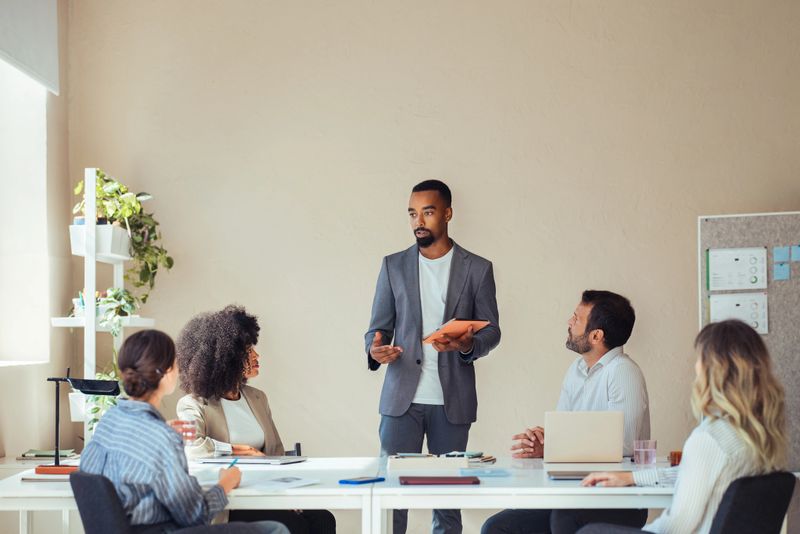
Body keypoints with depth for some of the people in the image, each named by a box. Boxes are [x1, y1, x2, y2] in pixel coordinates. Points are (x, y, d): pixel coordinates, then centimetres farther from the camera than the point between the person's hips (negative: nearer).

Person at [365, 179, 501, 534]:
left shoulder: (477, 269, 5)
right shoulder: (394, 266, 8)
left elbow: (491, 330, 5)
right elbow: (379, 326, 9)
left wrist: (467, 345, -17)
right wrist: (375, 349, -14)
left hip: (452, 401, 0)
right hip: (402, 397, 1)